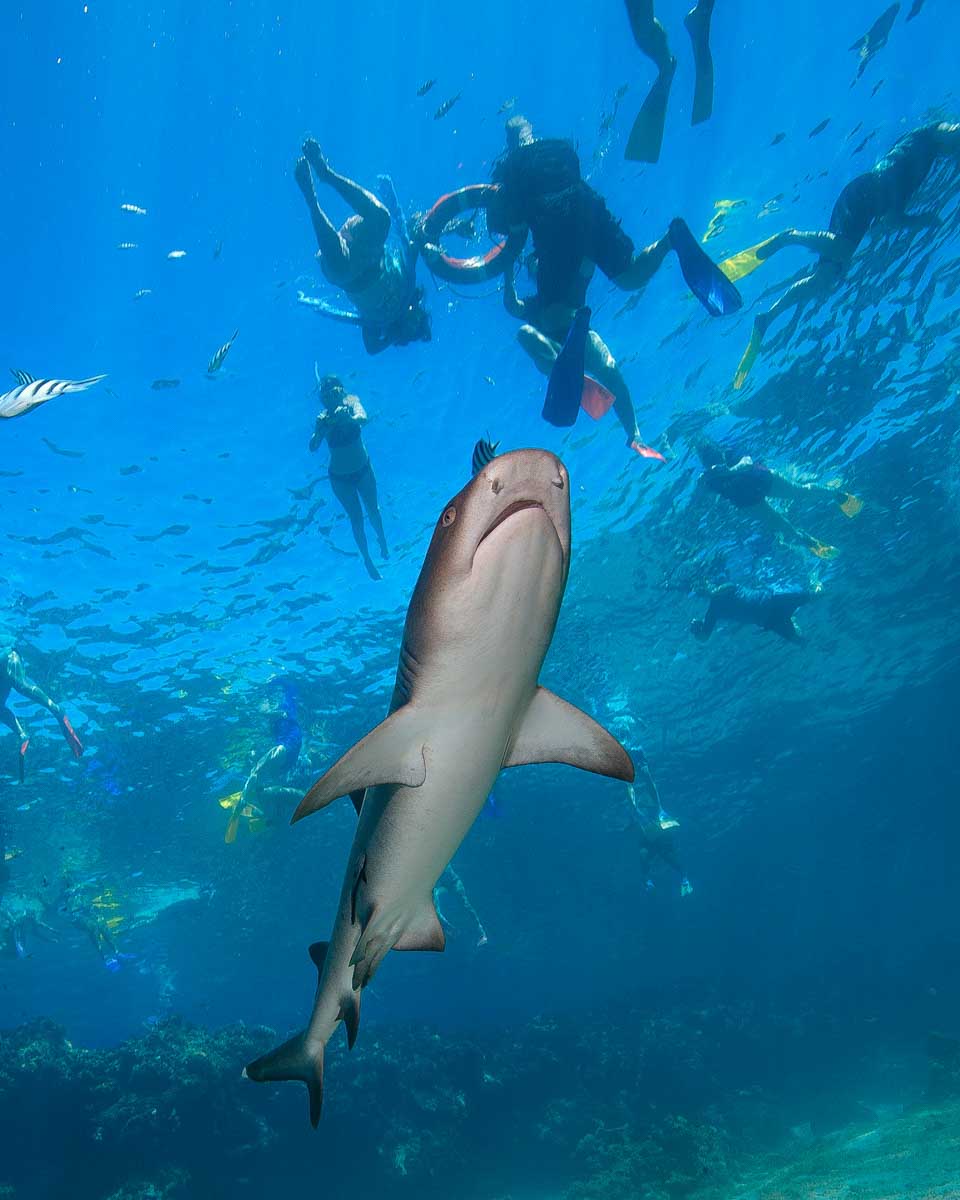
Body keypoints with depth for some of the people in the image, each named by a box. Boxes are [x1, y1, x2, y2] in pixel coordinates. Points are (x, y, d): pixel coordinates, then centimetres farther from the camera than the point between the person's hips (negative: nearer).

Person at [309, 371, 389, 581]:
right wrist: (319, 431, -55)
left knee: (373, 510, 19)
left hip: (363, 469, 2)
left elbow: (364, 418, -41)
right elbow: (313, 447, -35)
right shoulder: (324, 418, -23)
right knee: (356, 518, 9)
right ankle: (367, 560, 27)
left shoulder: (351, 402, -20)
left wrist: (349, 418, -63)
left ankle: (383, 543, 47)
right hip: (340, 477, -2)